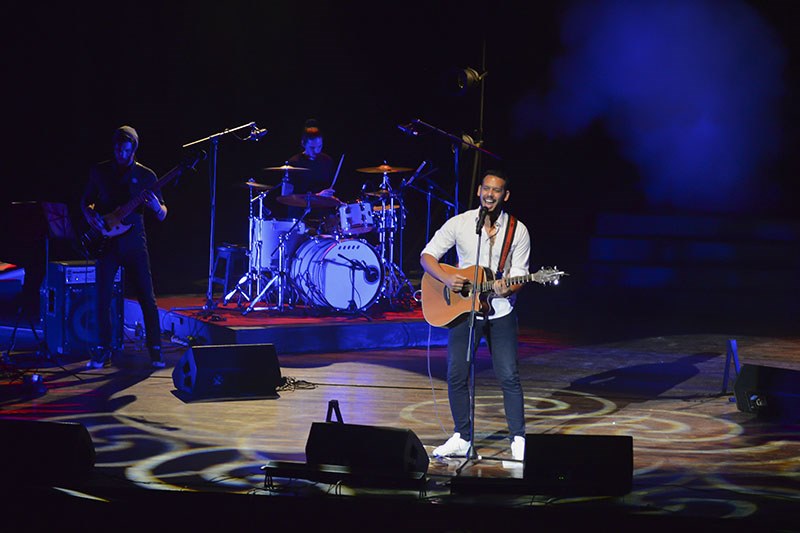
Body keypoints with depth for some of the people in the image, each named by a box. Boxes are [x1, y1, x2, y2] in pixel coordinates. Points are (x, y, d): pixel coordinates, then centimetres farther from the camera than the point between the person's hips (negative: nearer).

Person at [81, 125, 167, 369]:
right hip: (106, 240, 1)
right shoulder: (99, 171, 6)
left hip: (134, 241, -1)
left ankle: (155, 350, 5)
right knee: (102, 298, -2)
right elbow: (85, 202, 16)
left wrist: (157, 208, -20)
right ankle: (103, 351, 9)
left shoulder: (145, 175, 2)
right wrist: (91, 216, -6)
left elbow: (162, 216, 4)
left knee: (147, 298, -4)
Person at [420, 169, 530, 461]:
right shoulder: (459, 223, -2)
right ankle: (462, 439, 16)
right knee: (456, 376, 2)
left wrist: (508, 289, -25)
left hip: (500, 310, -1)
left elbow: (519, 275, -3)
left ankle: (518, 440, 4)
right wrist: (446, 278, -18)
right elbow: (427, 255, 0)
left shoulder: (518, 231, -4)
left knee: (509, 376, -5)